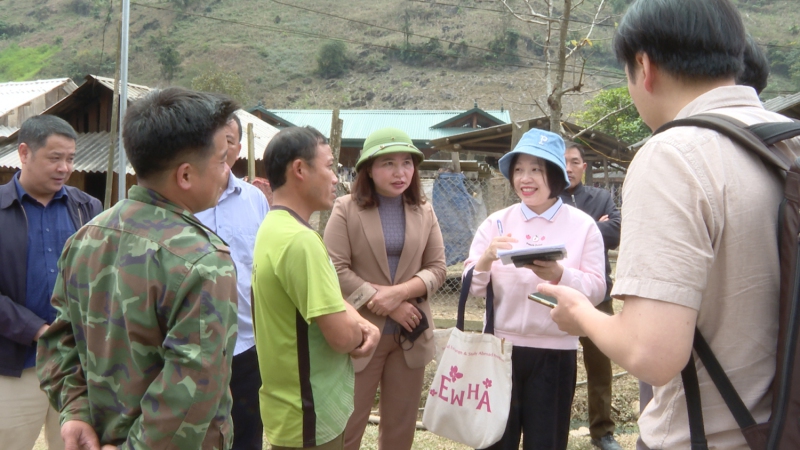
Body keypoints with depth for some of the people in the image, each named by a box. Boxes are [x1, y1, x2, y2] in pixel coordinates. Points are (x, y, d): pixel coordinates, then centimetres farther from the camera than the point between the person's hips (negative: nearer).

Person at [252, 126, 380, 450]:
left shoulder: (274, 227, 6)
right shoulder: (300, 240, -25)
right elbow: (342, 336, -27)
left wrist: (364, 326, -6)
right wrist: (359, 333, -6)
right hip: (311, 417, -9)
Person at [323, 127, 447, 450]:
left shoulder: (424, 212, 6)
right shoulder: (346, 209, -5)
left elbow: (437, 268, 3)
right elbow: (336, 269, -12)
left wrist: (399, 292, -16)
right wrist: (387, 305, -15)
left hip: (410, 333, 4)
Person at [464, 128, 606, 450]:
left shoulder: (583, 226, -1)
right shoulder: (496, 222, 3)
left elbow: (596, 290, -6)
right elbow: (472, 288, 1)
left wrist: (559, 275, -25)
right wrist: (486, 259, -20)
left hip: (555, 352, -1)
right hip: (501, 346, 1)